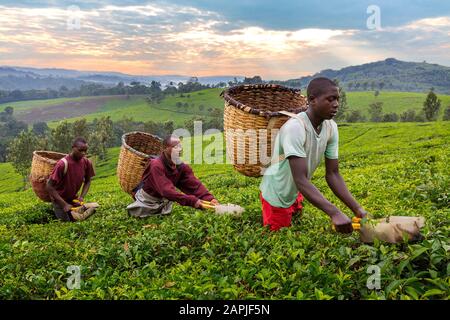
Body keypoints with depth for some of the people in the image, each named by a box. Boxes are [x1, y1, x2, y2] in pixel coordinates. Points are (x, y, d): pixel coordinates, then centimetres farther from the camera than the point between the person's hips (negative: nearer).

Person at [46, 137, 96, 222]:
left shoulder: (87, 163, -14)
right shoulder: (63, 164, -29)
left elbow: (87, 181, 3)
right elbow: (49, 186, -24)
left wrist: (81, 196, -15)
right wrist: (64, 204, -26)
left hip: (73, 198, 5)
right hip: (59, 198, -5)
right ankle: (58, 209, 18)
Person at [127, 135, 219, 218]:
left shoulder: (181, 167, -14)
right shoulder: (156, 166, -34)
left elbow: (194, 184, -22)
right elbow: (167, 190, -45)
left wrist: (209, 198, -41)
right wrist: (192, 201, -53)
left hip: (164, 200, 6)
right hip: (147, 200, -5)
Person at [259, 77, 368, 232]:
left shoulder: (331, 127, -11)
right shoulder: (295, 128, -33)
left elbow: (332, 174, -8)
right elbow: (301, 180, -37)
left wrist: (357, 209, -17)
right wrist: (335, 213, -44)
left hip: (295, 193, 7)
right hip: (276, 195, -7)